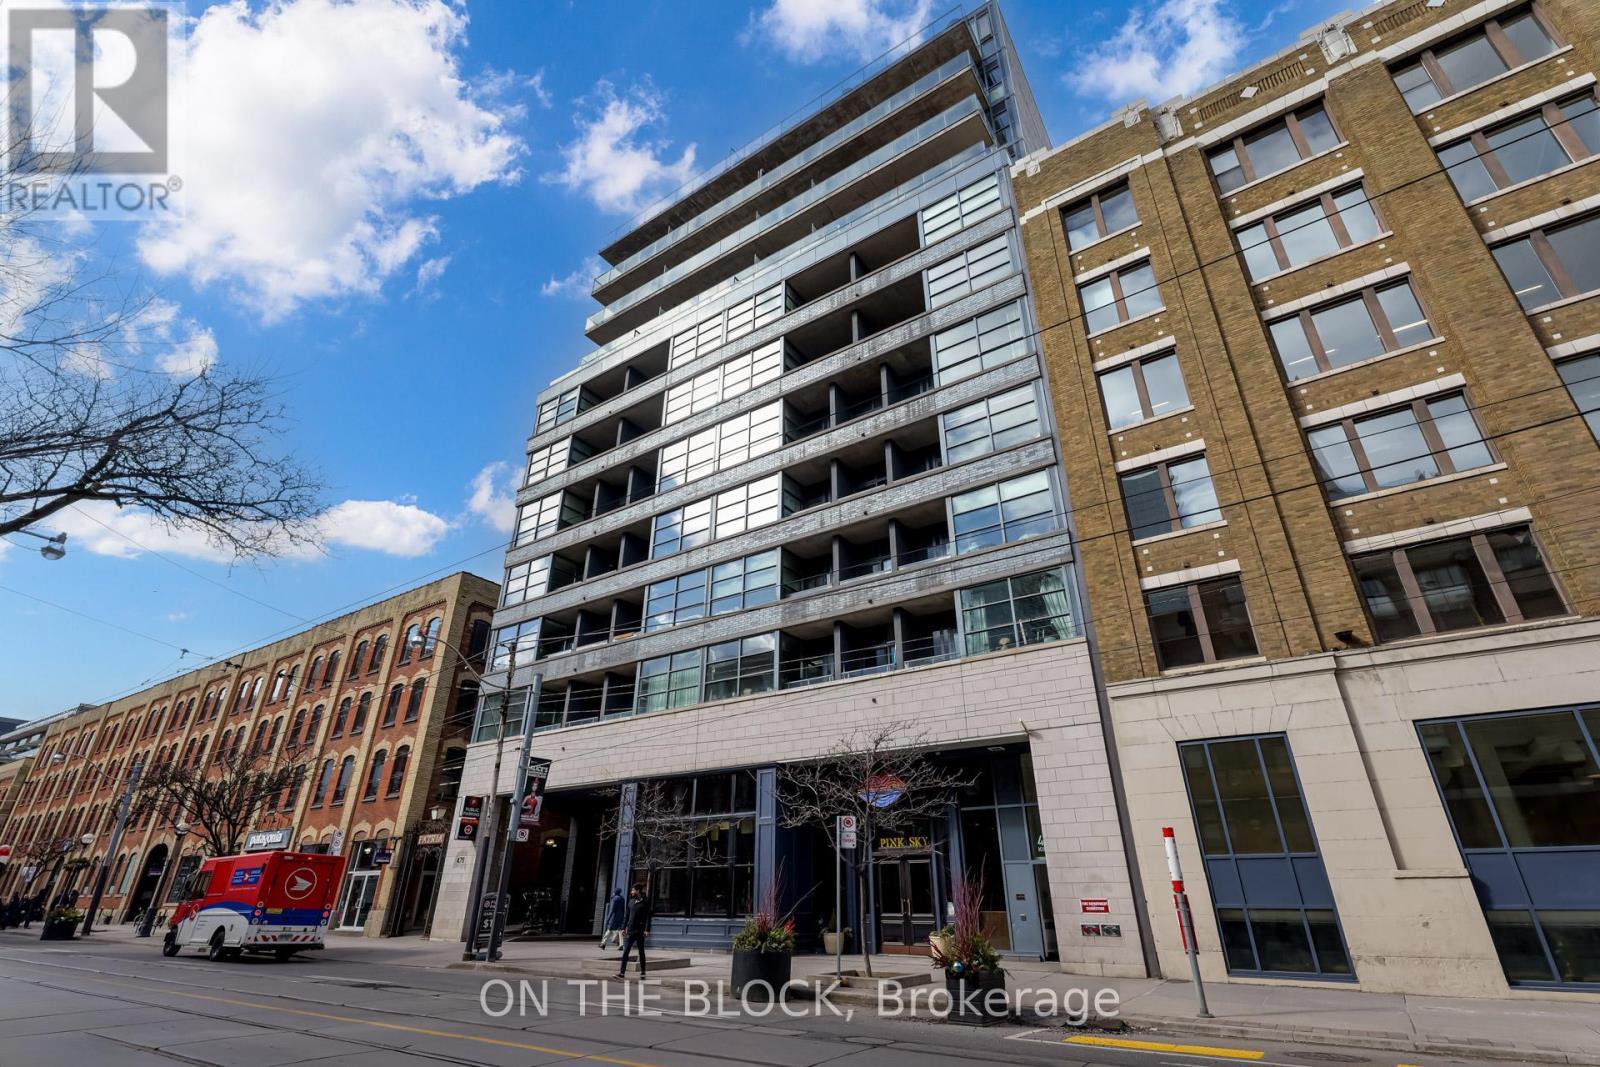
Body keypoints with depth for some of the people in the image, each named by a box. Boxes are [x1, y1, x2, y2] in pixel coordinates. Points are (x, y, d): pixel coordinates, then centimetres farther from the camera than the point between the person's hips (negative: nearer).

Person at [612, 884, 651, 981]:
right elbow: (627, 915, 16)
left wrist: (647, 930, -16)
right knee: (625, 951, -3)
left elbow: (648, 917, -9)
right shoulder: (631, 901, 9)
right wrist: (624, 928, 12)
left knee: (641, 952, 6)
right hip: (630, 930, 4)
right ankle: (622, 972, 0)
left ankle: (642, 973, 15)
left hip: (640, 931, -4)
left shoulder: (645, 902, -6)